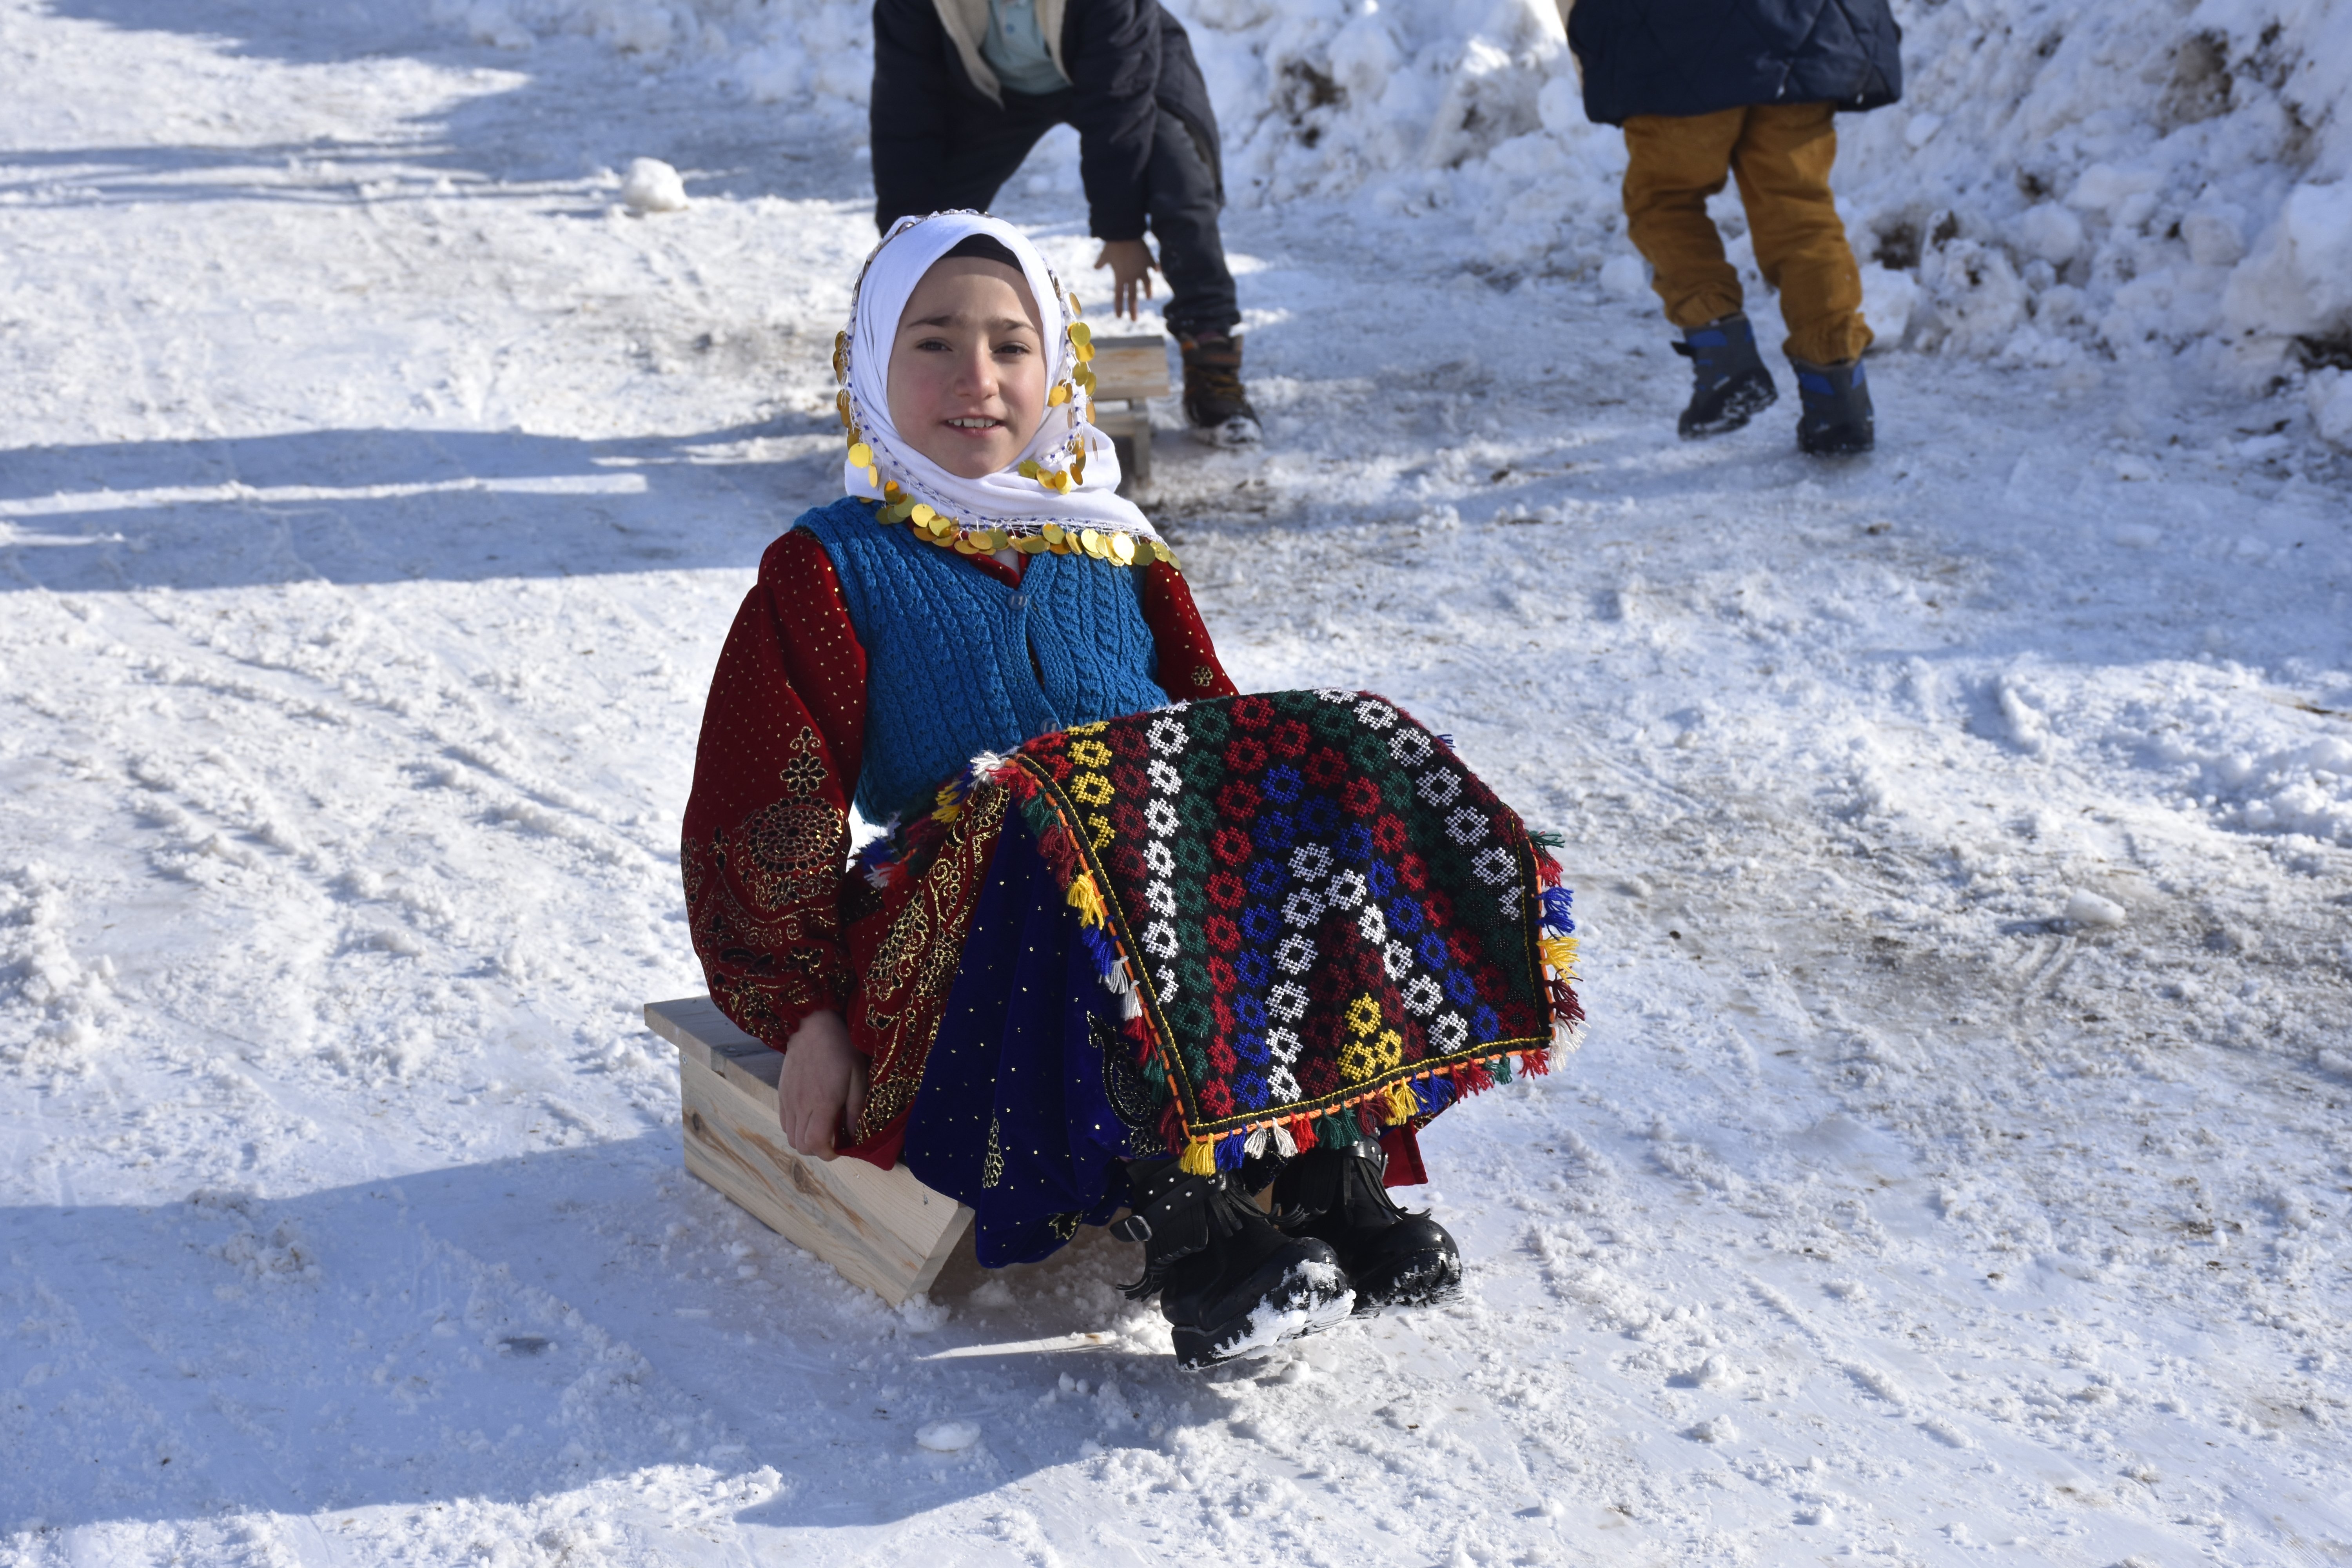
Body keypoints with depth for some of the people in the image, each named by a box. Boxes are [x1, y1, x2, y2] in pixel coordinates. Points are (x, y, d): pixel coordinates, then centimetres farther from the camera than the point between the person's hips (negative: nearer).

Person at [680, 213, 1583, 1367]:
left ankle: (1337, 1169, -32)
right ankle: (1178, 1223, -43)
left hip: (1176, 869, 4)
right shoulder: (832, 569, 11)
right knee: (1061, 849, -37)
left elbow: (1217, 730, 20)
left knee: (1320, 794, -25)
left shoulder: (1117, 557, 25)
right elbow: (758, 818, 4)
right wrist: (806, 1014, -7)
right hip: (963, 906, -3)